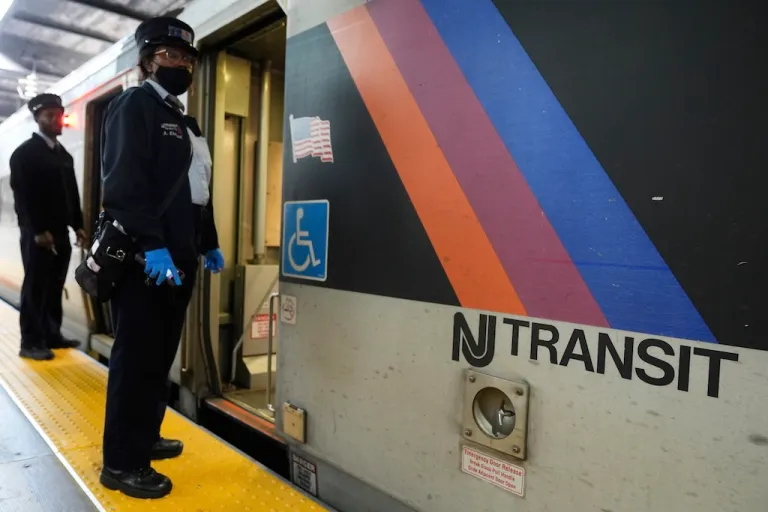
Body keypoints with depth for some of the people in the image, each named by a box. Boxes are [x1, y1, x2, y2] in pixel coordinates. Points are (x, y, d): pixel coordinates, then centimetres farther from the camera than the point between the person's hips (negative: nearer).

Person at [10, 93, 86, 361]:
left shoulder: (64, 154, 17)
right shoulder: (25, 153, -3)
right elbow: (22, 195, -11)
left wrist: (78, 226, 10)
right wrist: (38, 230, -17)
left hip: (60, 233, 6)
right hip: (37, 234, -6)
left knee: (55, 288, 9)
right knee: (35, 287, -2)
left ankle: (52, 335, 18)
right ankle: (31, 342, 4)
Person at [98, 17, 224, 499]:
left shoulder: (184, 121, 22)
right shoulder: (134, 104, -3)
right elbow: (125, 182, -16)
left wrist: (209, 244, 20)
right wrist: (151, 245, -24)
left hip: (178, 257, 8)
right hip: (145, 257, -8)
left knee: (160, 355, 14)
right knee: (137, 357, -2)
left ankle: (145, 438, 28)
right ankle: (122, 462, 10)